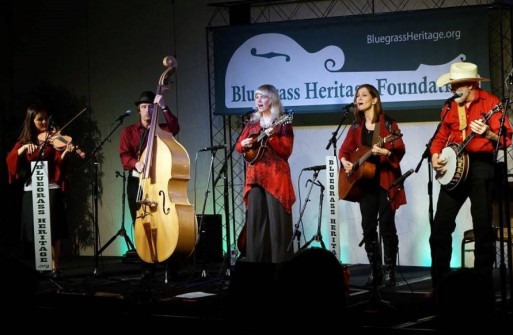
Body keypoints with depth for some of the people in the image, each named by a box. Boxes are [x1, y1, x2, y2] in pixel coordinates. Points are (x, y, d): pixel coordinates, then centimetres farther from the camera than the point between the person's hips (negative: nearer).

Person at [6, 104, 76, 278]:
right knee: (36, 230, 5)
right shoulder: (24, 140, 12)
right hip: (31, 190, 3)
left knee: (52, 230, -7)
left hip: (51, 189, -3)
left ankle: (55, 267, -4)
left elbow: (59, 162, -10)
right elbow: (11, 159, -1)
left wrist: (66, 153, -30)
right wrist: (24, 148, -16)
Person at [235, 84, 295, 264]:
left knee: (277, 220, -7)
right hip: (255, 175, 5)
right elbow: (238, 145, 18)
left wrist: (272, 137, -21)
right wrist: (244, 144, -4)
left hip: (276, 176, -5)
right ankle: (256, 261, 7)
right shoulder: (252, 123, 15)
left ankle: (280, 263, -4)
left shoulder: (282, 123, 0)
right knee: (255, 218, 3)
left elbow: (286, 151, -8)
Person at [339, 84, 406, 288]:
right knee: (368, 228, 4)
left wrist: (385, 152, -31)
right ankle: (375, 272, 11)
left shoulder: (387, 123, -5)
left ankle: (389, 272, -1)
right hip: (365, 182, 6)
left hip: (386, 180, -5)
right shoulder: (356, 127, 12)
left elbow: (400, 150, -13)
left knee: (386, 227, -6)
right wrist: (345, 161, -4)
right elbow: (345, 149, 16)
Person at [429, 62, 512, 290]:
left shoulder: (489, 102, -4)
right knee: (440, 228, 2)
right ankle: (439, 284, 9)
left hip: (481, 167, -6)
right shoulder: (450, 107, 14)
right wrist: (435, 156, 1)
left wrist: (488, 134, -30)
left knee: (483, 228, -4)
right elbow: (441, 137, 20)